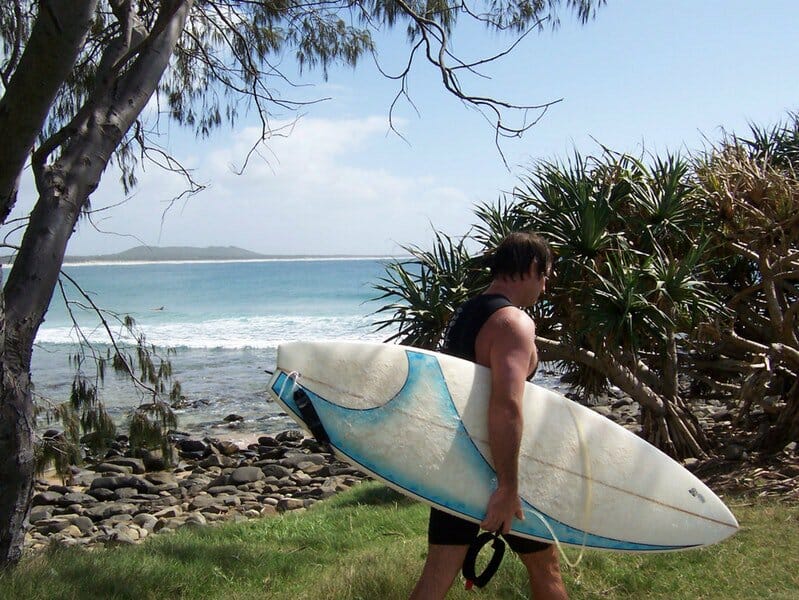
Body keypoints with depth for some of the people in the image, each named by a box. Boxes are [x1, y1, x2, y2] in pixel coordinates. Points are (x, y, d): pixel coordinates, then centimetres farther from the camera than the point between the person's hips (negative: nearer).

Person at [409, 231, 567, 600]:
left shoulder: (462, 315, 11)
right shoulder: (514, 322, -17)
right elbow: (506, 406, -30)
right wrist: (508, 487, -29)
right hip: (495, 469, -8)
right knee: (544, 565, 13)